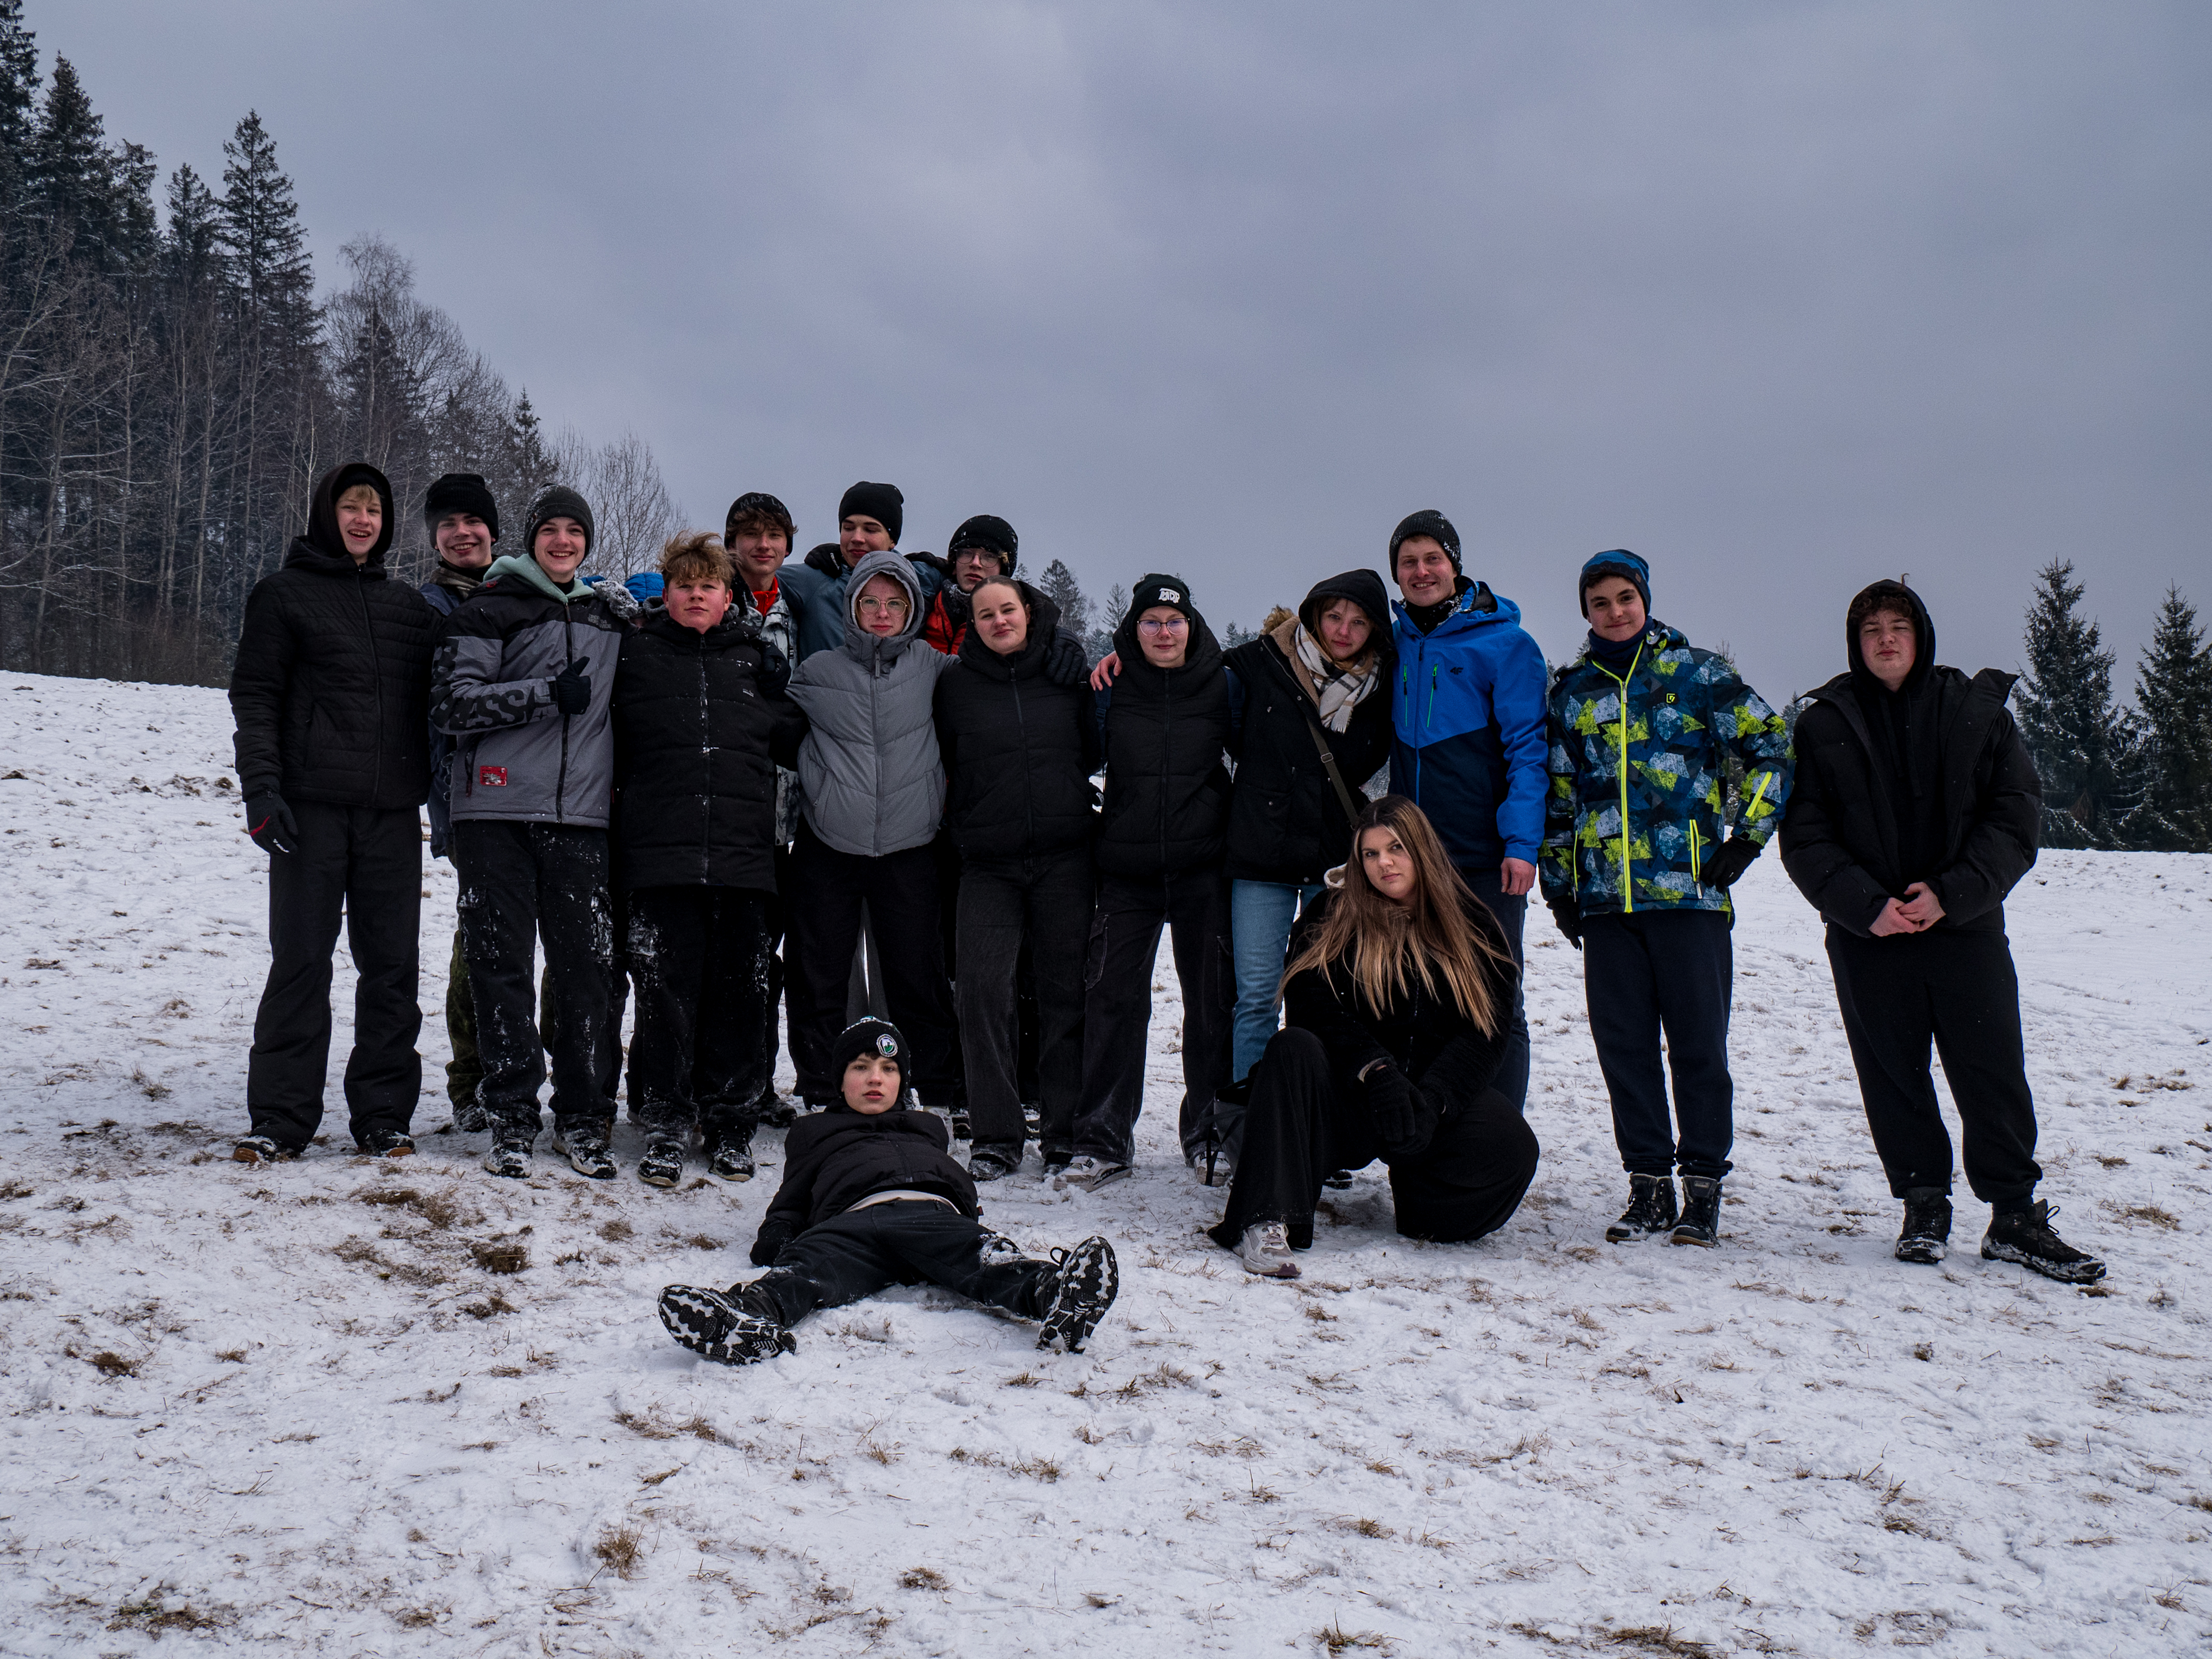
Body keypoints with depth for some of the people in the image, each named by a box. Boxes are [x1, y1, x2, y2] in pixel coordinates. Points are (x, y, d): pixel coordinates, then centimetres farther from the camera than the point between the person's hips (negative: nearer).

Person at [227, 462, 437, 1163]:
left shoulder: (409, 606, 16)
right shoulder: (284, 594, 5)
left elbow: (429, 702, 21)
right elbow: (254, 694, 0)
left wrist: (432, 788, 10)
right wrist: (261, 787, -10)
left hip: (392, 811, 3)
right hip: (311, 806, -3)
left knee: (392, 964, 3)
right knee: (301, 960, -3)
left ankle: (383, 1113, 11)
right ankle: (280, 1117, 5)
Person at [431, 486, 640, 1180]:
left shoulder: (610, 614, 17)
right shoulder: (491, 609, 4)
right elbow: (452, 701, -6)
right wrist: (549, 693, -12)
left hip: (580, 816, 3)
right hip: (497, 812, -3)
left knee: (587, 966, 0)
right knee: (502, 966, 0)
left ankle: (584, 1118, 10)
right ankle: (513, 1117, 8)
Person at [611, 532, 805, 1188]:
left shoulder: (757, 659, 14)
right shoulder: (636, 654, 10)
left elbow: (792, 741, 19)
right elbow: (610, 746, 12)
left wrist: (782, 694, 5)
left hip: (743, 850, 2)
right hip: (660, 851, -1)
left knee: (739, 991, 5)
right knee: (665, 989, -1)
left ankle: (731, 1124, 16)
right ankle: (666, 1126, 9)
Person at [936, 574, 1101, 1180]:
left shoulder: (1068, 671, 6)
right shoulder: (955, 683, 6)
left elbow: (1095, 750, 13)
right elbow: (945, 766, 13)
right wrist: (964, 825, 6)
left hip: (1065, 857, 0)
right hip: (989, 863, 0)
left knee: (1065, 992, 3)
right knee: (983, 988, -10)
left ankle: (1066, 1132, 12)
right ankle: (995, 1135, -1)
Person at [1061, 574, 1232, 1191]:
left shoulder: (1221, 686, 2)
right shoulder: (1111, 689, 3)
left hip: (1203, 868, 0)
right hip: (1126, 869, 0)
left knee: (1212, 999, 5)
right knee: (1113, 996, -3)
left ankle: (1209, 1131, 19)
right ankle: (1103, 1139, 4)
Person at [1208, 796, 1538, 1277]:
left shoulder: (1474, 927, 5)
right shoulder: (1332, 917, 2)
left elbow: (1488, 1031, -3)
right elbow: (1313, 1007, -10)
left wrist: (1431, 1101, -19)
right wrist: (1376, 1071, -26)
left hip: (1439, 1089, 2)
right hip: (1345, 1097, -1)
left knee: (1513, 1147, -26)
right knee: (1292, 1049, -32)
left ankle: (1419, 1205, 5)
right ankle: (1267, 1221, -37)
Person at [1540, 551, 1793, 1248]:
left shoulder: (1698, 671, 4)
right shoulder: (1571, 689, 14)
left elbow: (1771, 747, 6)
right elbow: (1557, 792, 18)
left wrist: (1746, 836, -1)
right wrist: (1559, 885, 13)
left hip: (1690, 891, -3)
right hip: (1604, 897, 3)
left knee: (1698, 1043, 0)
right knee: (1623, 1044, 4)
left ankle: (1703, 1186, 9)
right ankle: (1648, 1183, 14)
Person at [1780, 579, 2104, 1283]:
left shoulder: (1978, 711, 6)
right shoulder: (1824, 725, 6)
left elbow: (2018, 812, 1)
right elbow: (1804, 835, 1)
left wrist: (1952, 893, -12)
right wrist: (1864, 904, -13)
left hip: (1967, 928, 0)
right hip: (1868, 933, 0)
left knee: (1994, 1074, -2)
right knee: (1894, 1077, 4)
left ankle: (2016, 1216, 8)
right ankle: (1924, 1207, 17)